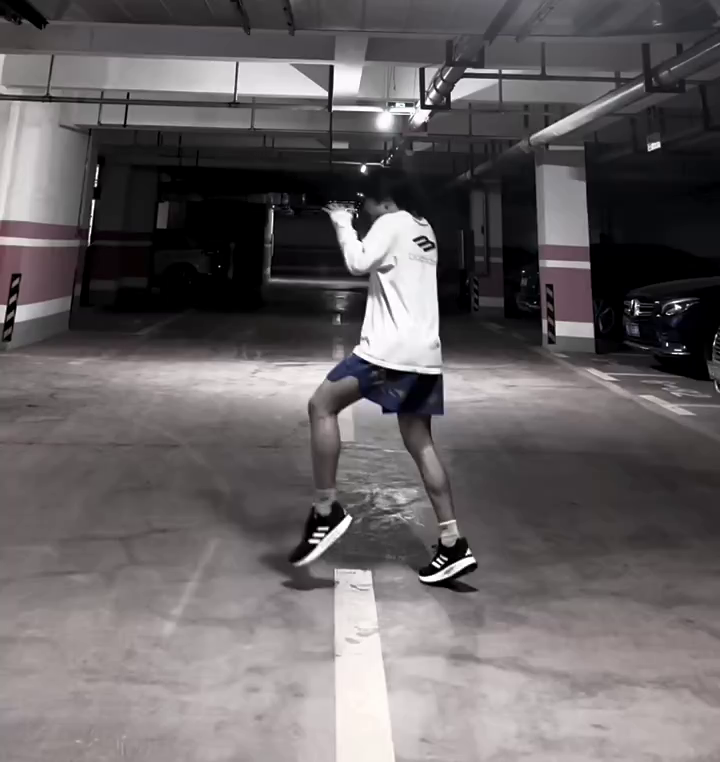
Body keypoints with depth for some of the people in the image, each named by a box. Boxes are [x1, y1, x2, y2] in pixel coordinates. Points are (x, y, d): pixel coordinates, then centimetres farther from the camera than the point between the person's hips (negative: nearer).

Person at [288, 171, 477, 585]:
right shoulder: (424, 230, 23)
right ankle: (454, 546, 9)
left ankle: (327, 512, -1)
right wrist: (352, 228, 26)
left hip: (391, 350, -9)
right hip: (424, 354, 9)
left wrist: (344, 225, 5)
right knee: (421, 445, 10)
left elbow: (358, 264, -12)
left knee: (322, 406, 0)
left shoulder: (391, 224, -2)